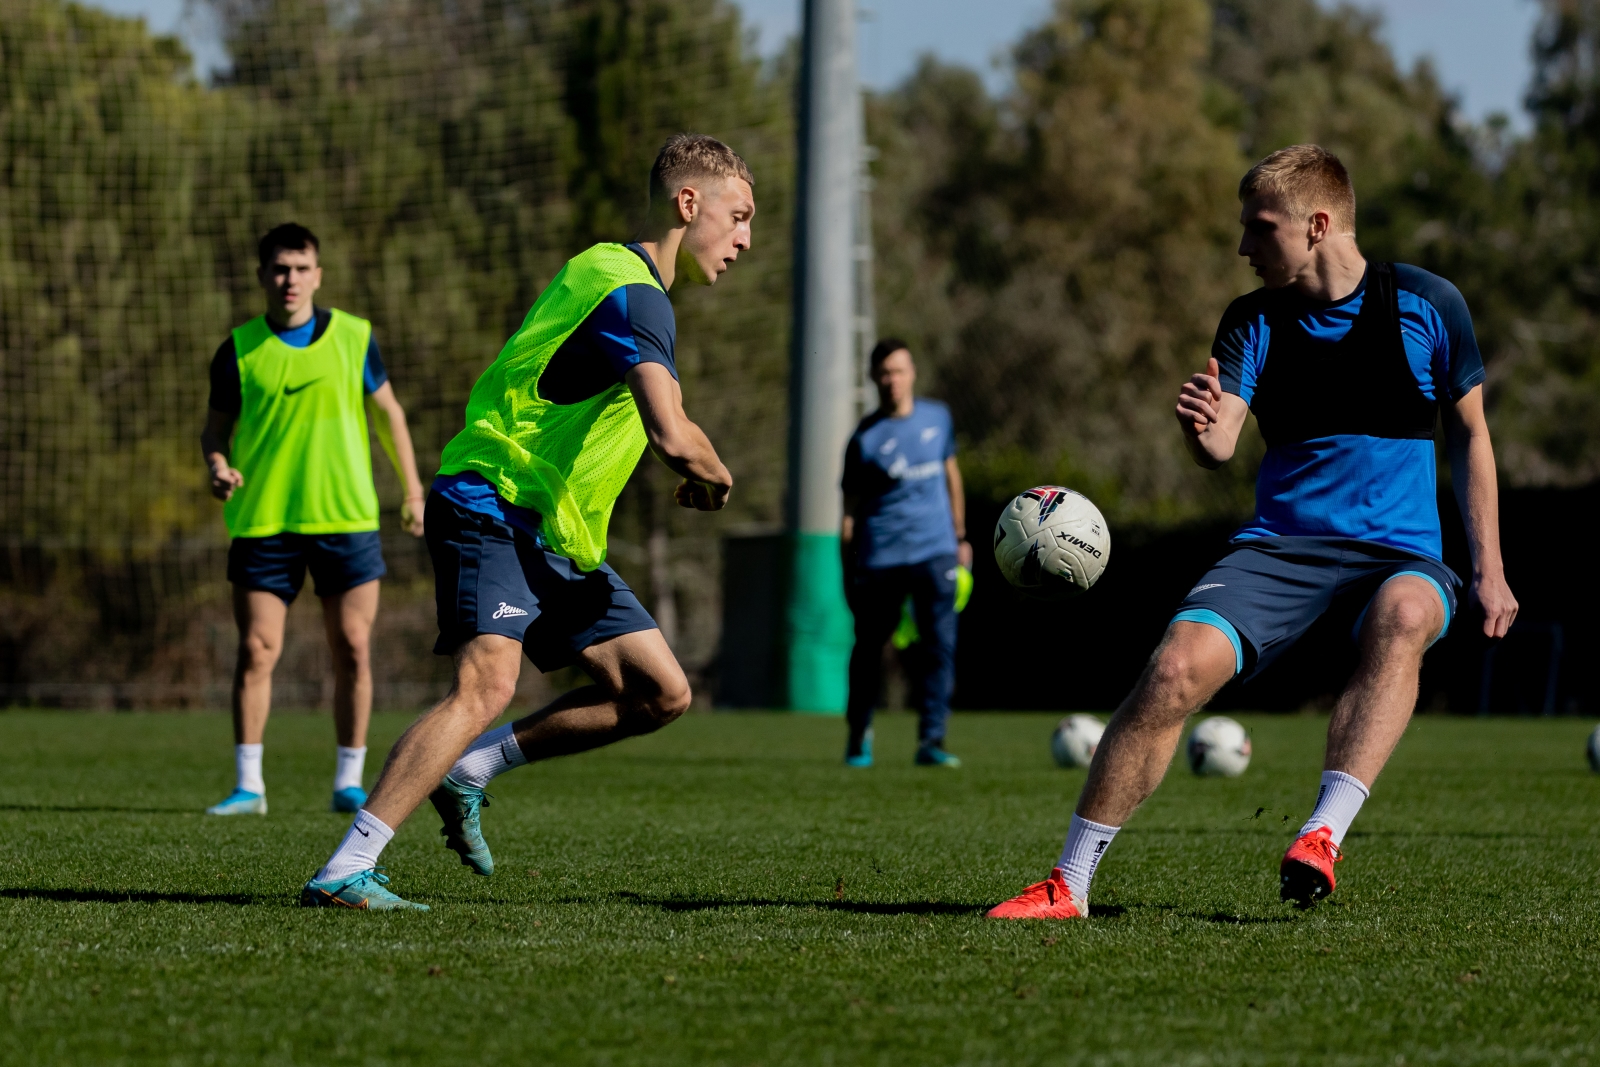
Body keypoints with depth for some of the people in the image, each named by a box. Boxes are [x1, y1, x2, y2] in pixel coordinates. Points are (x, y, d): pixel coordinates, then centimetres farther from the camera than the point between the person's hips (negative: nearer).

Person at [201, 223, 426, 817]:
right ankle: (248, 785, 3)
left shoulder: (354, 337, 4)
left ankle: (349, 782, 10)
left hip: (347, 519, 1)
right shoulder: (239, 351, 1)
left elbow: (386, 410, 14)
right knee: (256, 651, -5)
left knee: (352, 650, 0)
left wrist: (413, 490, 15)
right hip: (262, 521, -1)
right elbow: (216, 427, 7)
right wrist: (219, 467, -14)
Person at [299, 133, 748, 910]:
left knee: (661, 694, 4)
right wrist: (712, 478, -7)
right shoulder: (633, 293, -16)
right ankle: (344, 873, -29)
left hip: (556, 536, 10)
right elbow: (673, 438, -29)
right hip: (492, 507, -10)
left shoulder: (612, 273, 18)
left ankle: (470, 770, 11)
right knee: (487, 685, -28)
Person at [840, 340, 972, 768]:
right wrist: (848, 575, -1)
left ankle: (931, 741, -12)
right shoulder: (865, 439, -4)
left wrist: (960, 536, 19)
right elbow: (851, 510, 1)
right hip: (880, 556, -2)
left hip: (935, 551, 2)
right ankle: (858, 735, 26)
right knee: (869, 645, 7)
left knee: (940, 643, -11)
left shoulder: (937, 417, 6)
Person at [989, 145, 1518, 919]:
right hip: (1279, 544, 2)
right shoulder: (1253, 322, 6)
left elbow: (1468, 433, 12)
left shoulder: (1426, 304, 2)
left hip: (1400, 554, -2)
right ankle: (1069, 884, -14)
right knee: (1178, 667, -23)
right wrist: (1201, 431, -33)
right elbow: (1221, 447, -8)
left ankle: (1324, 835, -45)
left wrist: (1488, 568, 6)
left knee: (1403, 614, -39)